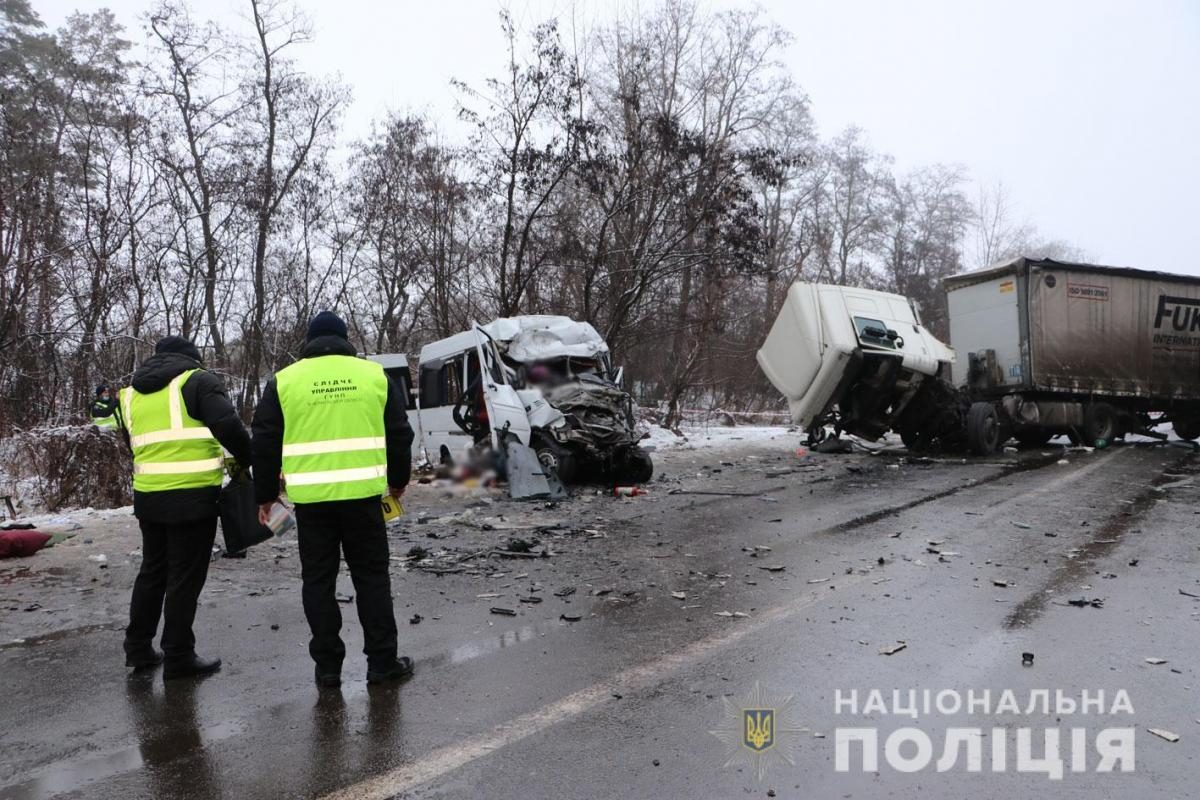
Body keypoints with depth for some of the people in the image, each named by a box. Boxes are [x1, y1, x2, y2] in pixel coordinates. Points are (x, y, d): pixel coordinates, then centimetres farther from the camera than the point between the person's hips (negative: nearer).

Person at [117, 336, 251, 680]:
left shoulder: (131, 393, 16)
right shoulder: (197, 380, -6)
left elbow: (135, 445, 19)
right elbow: (229, 426, -17)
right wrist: (247, 460, -3)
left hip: (148, 496, 6)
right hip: (192, 498, -6)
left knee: (153, 571, 21)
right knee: (185, 578, 3)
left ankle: (138, 648, 30)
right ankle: (178, 658, 11)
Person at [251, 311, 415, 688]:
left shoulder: (283, 381, 5)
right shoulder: (374, 374, 6)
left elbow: (265, 442, 6)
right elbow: (399, 434, 10)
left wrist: (265, 494, 16)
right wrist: (398, 479, 24)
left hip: (311, 498, 0)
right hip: (362, 494, 0)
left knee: (318, 580, 10)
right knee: (371, 576, 9)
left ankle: (327, 665, 15)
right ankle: (382, 661, 13)